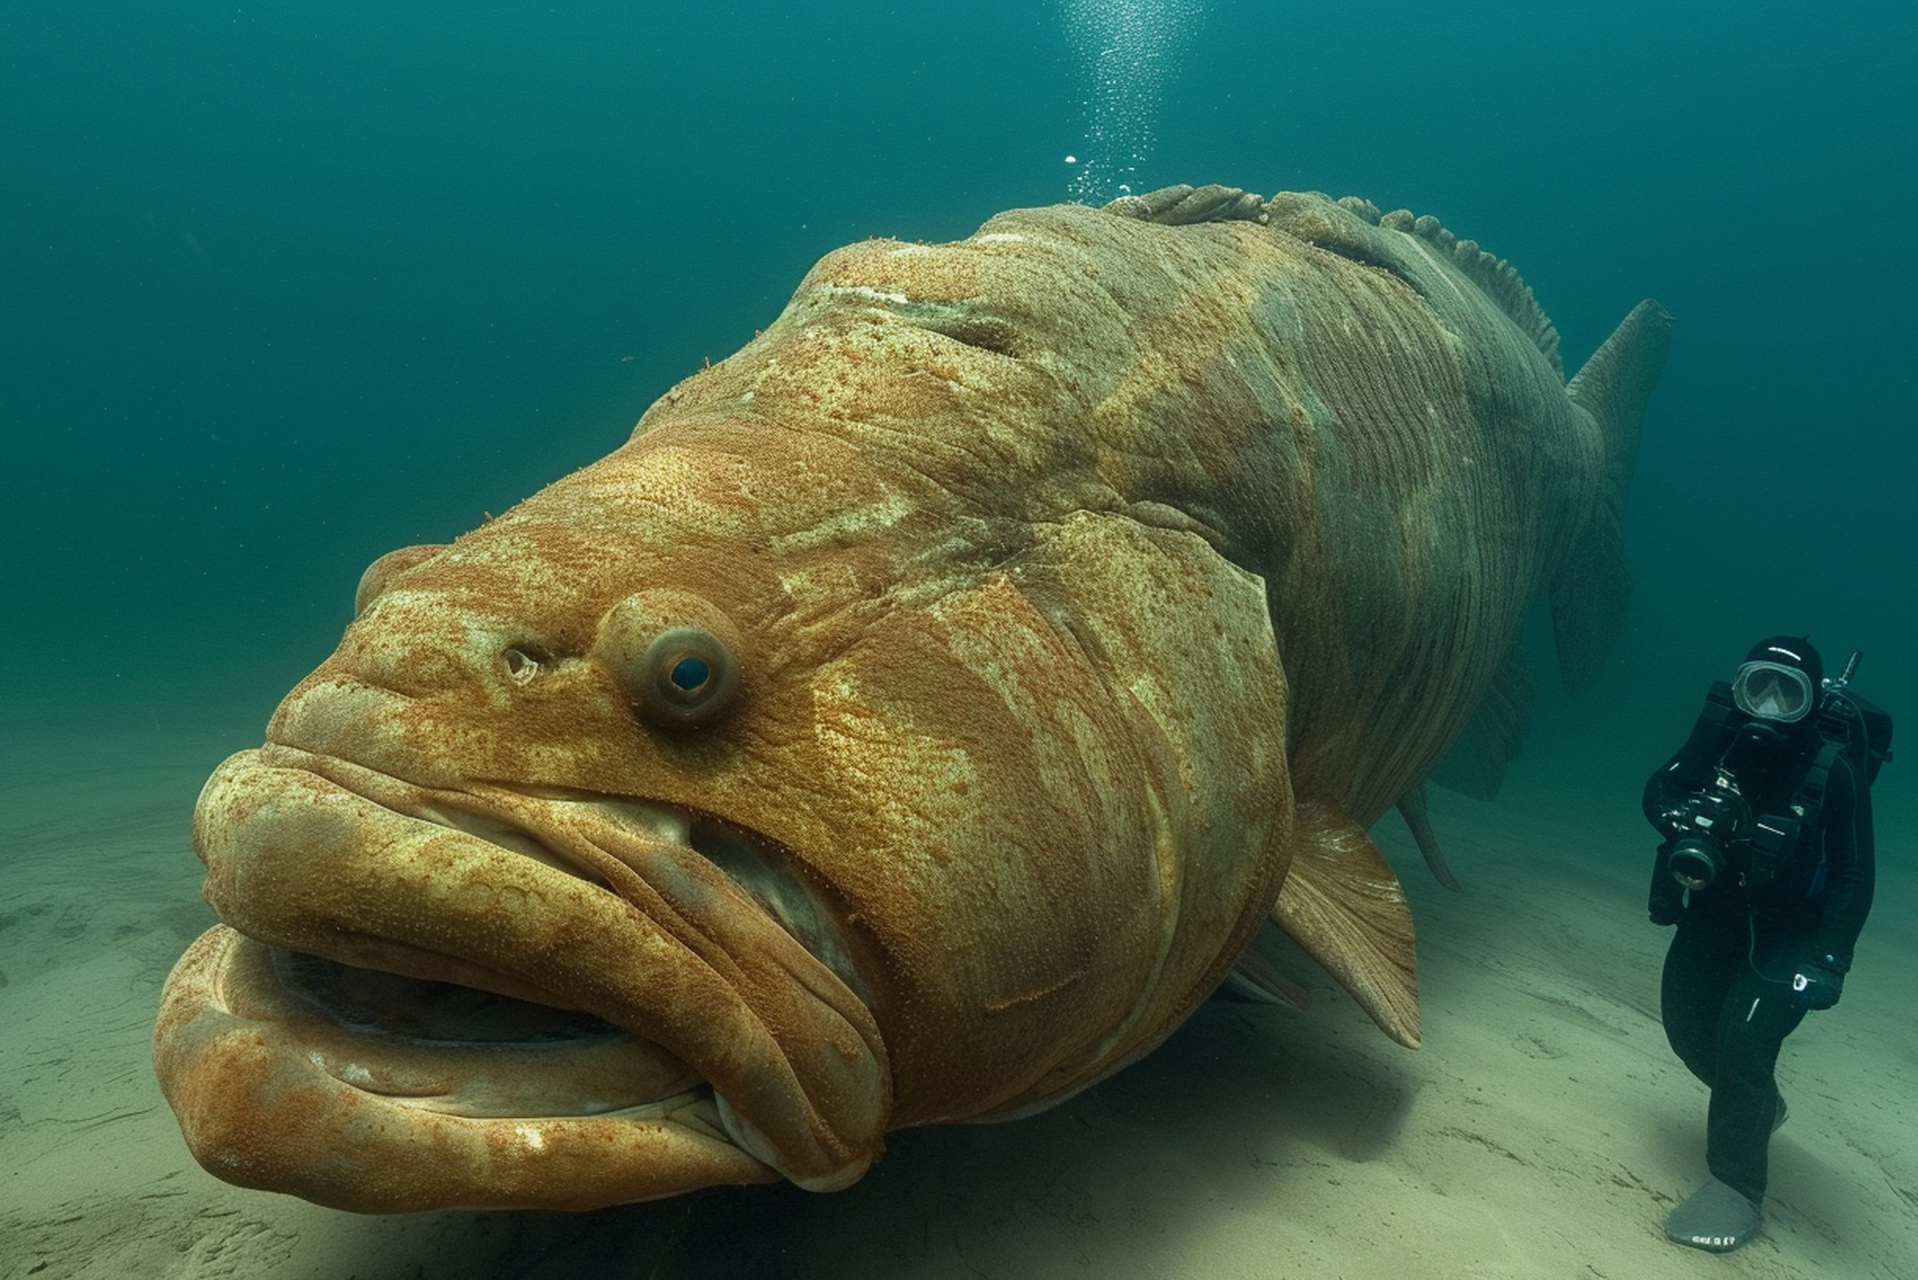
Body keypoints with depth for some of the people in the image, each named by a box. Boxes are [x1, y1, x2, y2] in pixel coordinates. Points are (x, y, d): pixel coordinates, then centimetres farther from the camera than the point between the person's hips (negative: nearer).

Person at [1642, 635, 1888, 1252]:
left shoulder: (1835, 769, -24)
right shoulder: (1722, 732, -16)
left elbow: (1853, 878, -20)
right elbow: (1658, 790, -6)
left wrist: (1829, 961, -28)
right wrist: (1682, 821, -29)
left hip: (1786, 931, -5)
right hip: (1714, 908, 5)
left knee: (1742, 1041, -18)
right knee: (1687, 1027, 15)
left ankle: (1736, 1187, -2)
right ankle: (1759, 1104, 46)